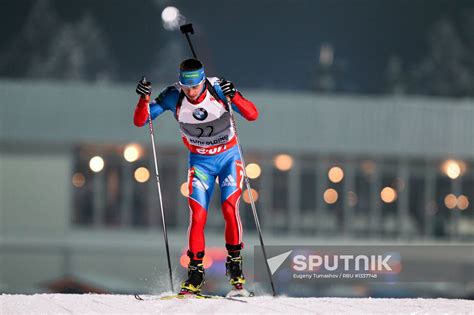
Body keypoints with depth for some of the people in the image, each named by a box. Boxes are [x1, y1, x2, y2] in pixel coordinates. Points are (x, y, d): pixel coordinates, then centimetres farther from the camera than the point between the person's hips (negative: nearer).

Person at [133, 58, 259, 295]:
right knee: (197, 216, -10)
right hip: (199, 162, 1)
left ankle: (234, 262, 1)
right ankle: (195, 272, 1)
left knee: (230, 209, -17)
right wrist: (144, 99, -35)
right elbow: (140, 121, -17)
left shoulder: (218, 89, -22)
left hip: (229, 156, -1)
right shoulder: (173, 97, -17)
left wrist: (233, 97, -45)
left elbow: (252, 115, -27)